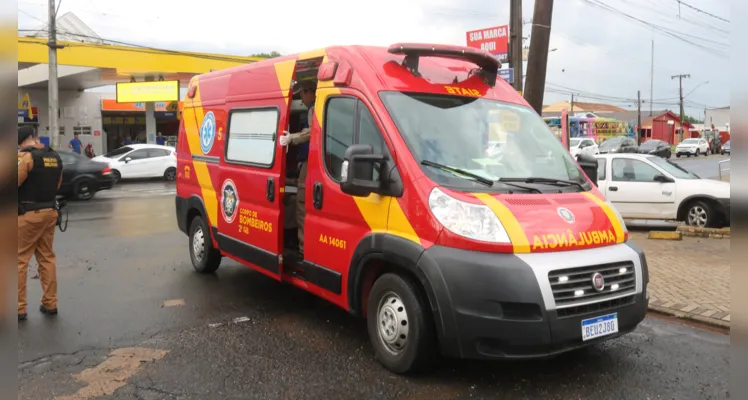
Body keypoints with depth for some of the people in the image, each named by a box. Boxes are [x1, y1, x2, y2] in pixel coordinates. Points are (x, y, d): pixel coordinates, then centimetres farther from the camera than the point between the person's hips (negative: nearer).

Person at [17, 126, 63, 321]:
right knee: (47, 258, 13)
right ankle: (50, 303, 17)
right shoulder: (55, 157, 6)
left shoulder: (26, 156, -13)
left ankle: (19, 308, 5)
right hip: (49, 212, 6)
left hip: (28, 215, -6)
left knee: (20, 261, 2)